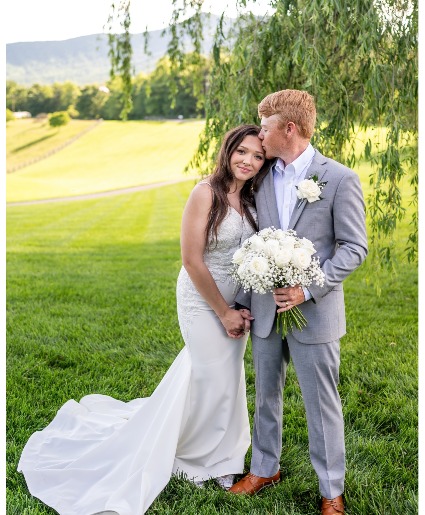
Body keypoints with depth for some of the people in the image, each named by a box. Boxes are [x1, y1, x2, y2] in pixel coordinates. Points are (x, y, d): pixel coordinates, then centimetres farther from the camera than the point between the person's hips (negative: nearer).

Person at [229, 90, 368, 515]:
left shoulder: (339, 179, -9)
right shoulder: (263, 178, 6)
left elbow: (354, 248, -9)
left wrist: (308, 290, -18)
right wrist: (243, 303, 8)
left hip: (314, 312, -5)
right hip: (267, 309, 5)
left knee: (322, 404, 6)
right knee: (265, 395, 18)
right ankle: (265, 468, 38)